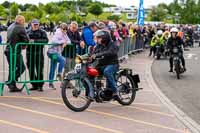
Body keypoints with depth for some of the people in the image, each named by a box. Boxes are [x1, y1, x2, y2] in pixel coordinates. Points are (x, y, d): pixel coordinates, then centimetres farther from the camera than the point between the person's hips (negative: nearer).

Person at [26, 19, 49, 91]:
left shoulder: (42, 32, 2)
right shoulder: (28, 32, 13)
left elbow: (46, 40, -11)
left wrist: (35, 41, -18)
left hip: (39, 53, -4)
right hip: (29, 53, 4)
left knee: (39, 70, -3)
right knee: (31, 70, 7)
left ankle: (40, 85, 5)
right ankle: (34, 85, 17)